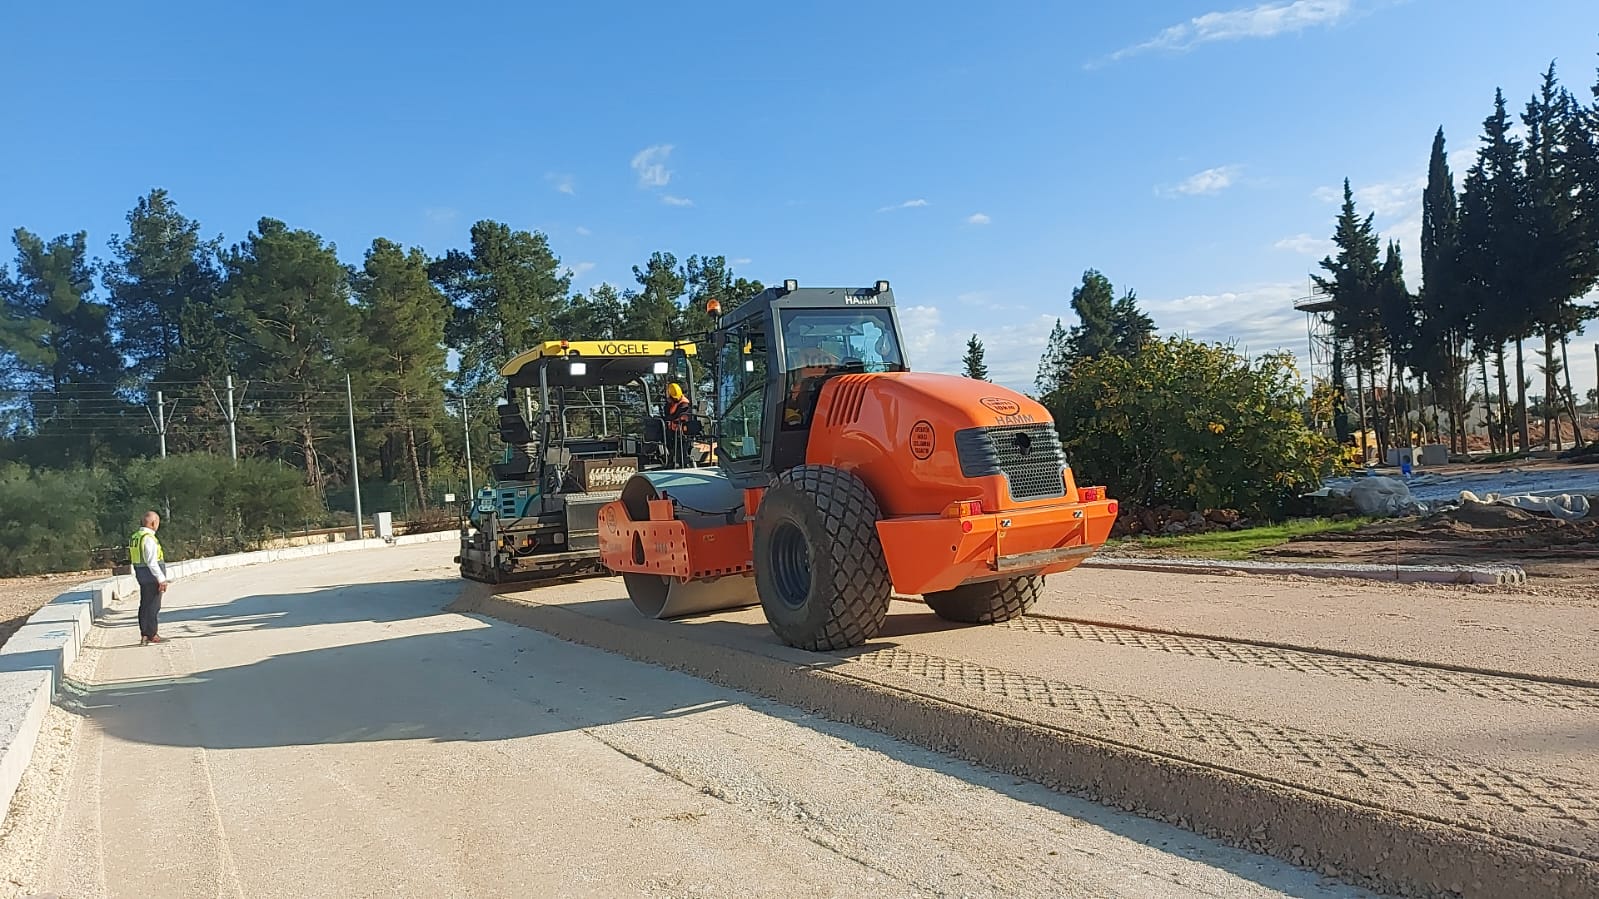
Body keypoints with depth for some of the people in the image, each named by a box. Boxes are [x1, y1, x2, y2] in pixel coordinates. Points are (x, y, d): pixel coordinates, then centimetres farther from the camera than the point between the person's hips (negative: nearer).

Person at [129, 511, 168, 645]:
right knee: (153, 606, -3)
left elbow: (136, 558, 17)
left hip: (141, 575, 10)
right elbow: (152, 562, -22)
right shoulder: (148, 538, -18)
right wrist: (161, 579, -20)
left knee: (144, 605, 14)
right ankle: (152, 635, 2)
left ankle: (144, 635, 20)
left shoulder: (135, 537, 12)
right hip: (152, 575, -10)